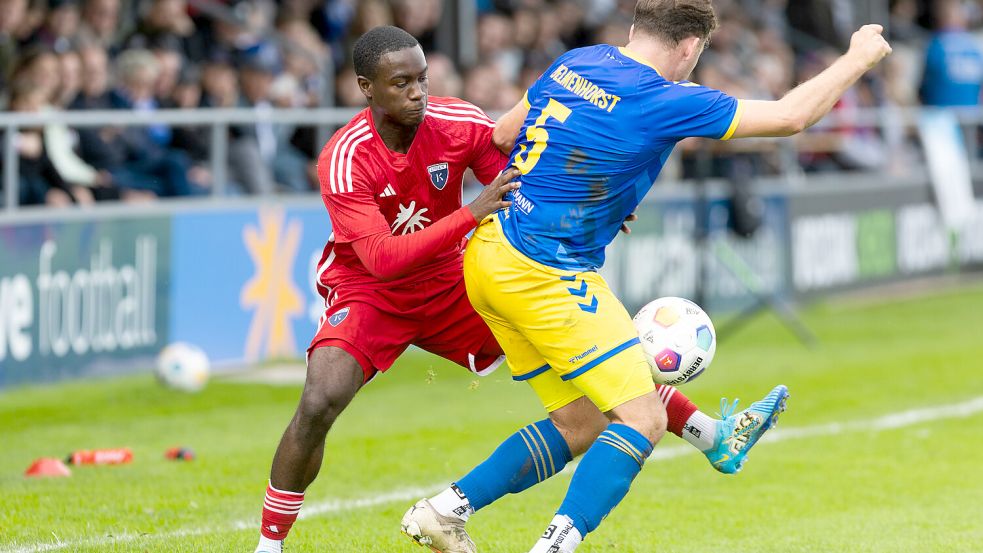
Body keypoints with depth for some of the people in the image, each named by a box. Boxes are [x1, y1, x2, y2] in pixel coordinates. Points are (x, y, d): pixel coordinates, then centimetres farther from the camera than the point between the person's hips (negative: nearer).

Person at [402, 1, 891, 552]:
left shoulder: (576, 63, 6)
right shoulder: (662, 101, -15)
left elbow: (503, 134, 18)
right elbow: (790, 115, -11)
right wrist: (859, 57, 2)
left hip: (488, 257, 9)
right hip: (547, 277, -9)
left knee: (583, 423, 15)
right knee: (643, 420, -7)